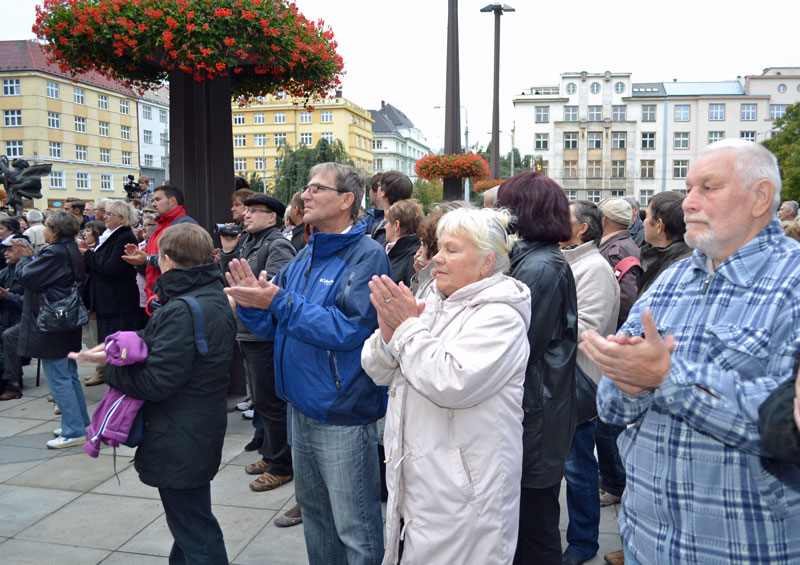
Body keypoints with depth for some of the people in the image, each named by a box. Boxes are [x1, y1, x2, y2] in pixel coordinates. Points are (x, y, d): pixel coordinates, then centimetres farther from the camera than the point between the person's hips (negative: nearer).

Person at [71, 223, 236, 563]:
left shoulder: (181, 311, -24)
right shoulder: (215, 299, 6)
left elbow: (156, 382, -24)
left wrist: (111, 364, -11)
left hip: (181, 442, -10)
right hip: (204, 429, 10)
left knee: (194, 531, 4)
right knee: (190, 520, 25)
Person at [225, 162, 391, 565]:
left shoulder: (367, 256, -14)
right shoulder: (305, 258, 10)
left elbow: (349, 329, -25)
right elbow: (272, 327, 12)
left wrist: (279, 302, -25)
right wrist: (252, 300, -9)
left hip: (342, 416, -8)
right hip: (302, 408, 8)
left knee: (356, 530, 5)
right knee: (314, 512, 24)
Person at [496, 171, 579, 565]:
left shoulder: (539, 268, -19)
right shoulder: (544, 260, 12)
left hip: (536, 413, -9)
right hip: (536, 407, 9)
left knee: (534, 525, 5)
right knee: (530, 520, 21)